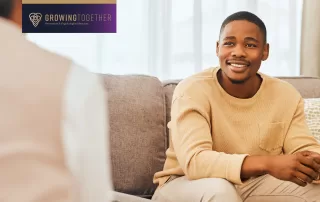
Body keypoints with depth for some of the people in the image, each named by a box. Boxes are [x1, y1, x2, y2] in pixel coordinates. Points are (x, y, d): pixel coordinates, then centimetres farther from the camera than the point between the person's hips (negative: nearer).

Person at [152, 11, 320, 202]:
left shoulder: (287, 95, -5)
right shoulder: (192, 91, -19)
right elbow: (194, 162, -31)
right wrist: (268, 163, -43)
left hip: (253, 186, 4)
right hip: (185, 185, -4)